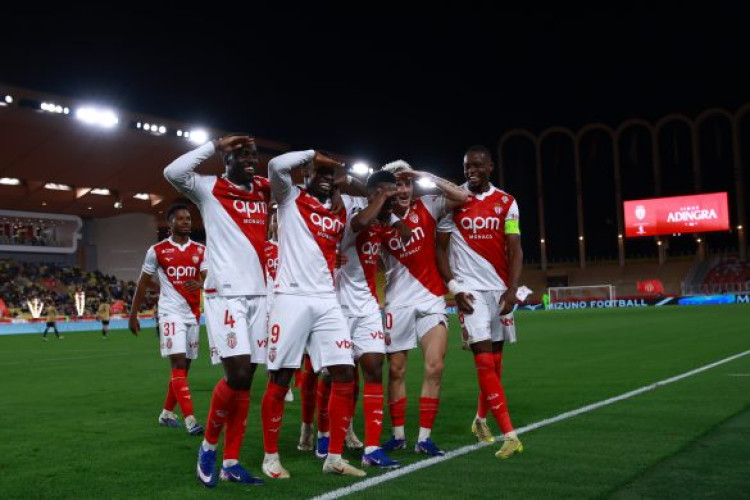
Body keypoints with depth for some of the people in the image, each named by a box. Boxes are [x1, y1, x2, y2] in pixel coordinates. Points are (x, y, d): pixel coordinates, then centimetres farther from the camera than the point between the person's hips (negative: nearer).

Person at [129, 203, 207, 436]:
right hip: (171, 313, -5)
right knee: (178, 364, -15)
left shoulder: (200, 251, 7)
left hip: (193, 314, 5)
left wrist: (200, 284, -27)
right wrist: (133, 314, 7)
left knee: (184, 366, 10)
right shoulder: (157, 250, 0)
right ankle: (190, 419, -19)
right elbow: (143, 283, 6)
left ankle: (167, 413, 26)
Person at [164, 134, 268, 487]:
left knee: (245, 379, 5)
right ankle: (208, 445, 8)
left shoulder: (265, 190, 14)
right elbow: (173, 172, -18)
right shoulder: (209, 188, -1)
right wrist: (215, 145, -10)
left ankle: (231, 463, 13)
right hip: (225, 293, -5)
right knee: (237, 373, -15)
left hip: (258, 294, 6)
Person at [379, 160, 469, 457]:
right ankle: (398, 435, 19)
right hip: (397, 303, 0)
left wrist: (424, 176, -14)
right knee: (396, 370, 5)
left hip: (431, 299, 0)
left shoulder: (426, 207, 1)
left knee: (435, 368, -6)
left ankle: (424, 437, 3)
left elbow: (462, 197, -12)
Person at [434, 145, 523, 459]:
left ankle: (481, 419, 32)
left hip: (500, 289, 3)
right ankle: (509, 435, -13)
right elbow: (439, 248, 3)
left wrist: (512, 290, -12)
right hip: (469, 289, -3)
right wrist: (454, 288, -6)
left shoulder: (506, 203, 6)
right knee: (484, 360, -12)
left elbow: (515, 250, 1)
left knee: (495, 359, 10)